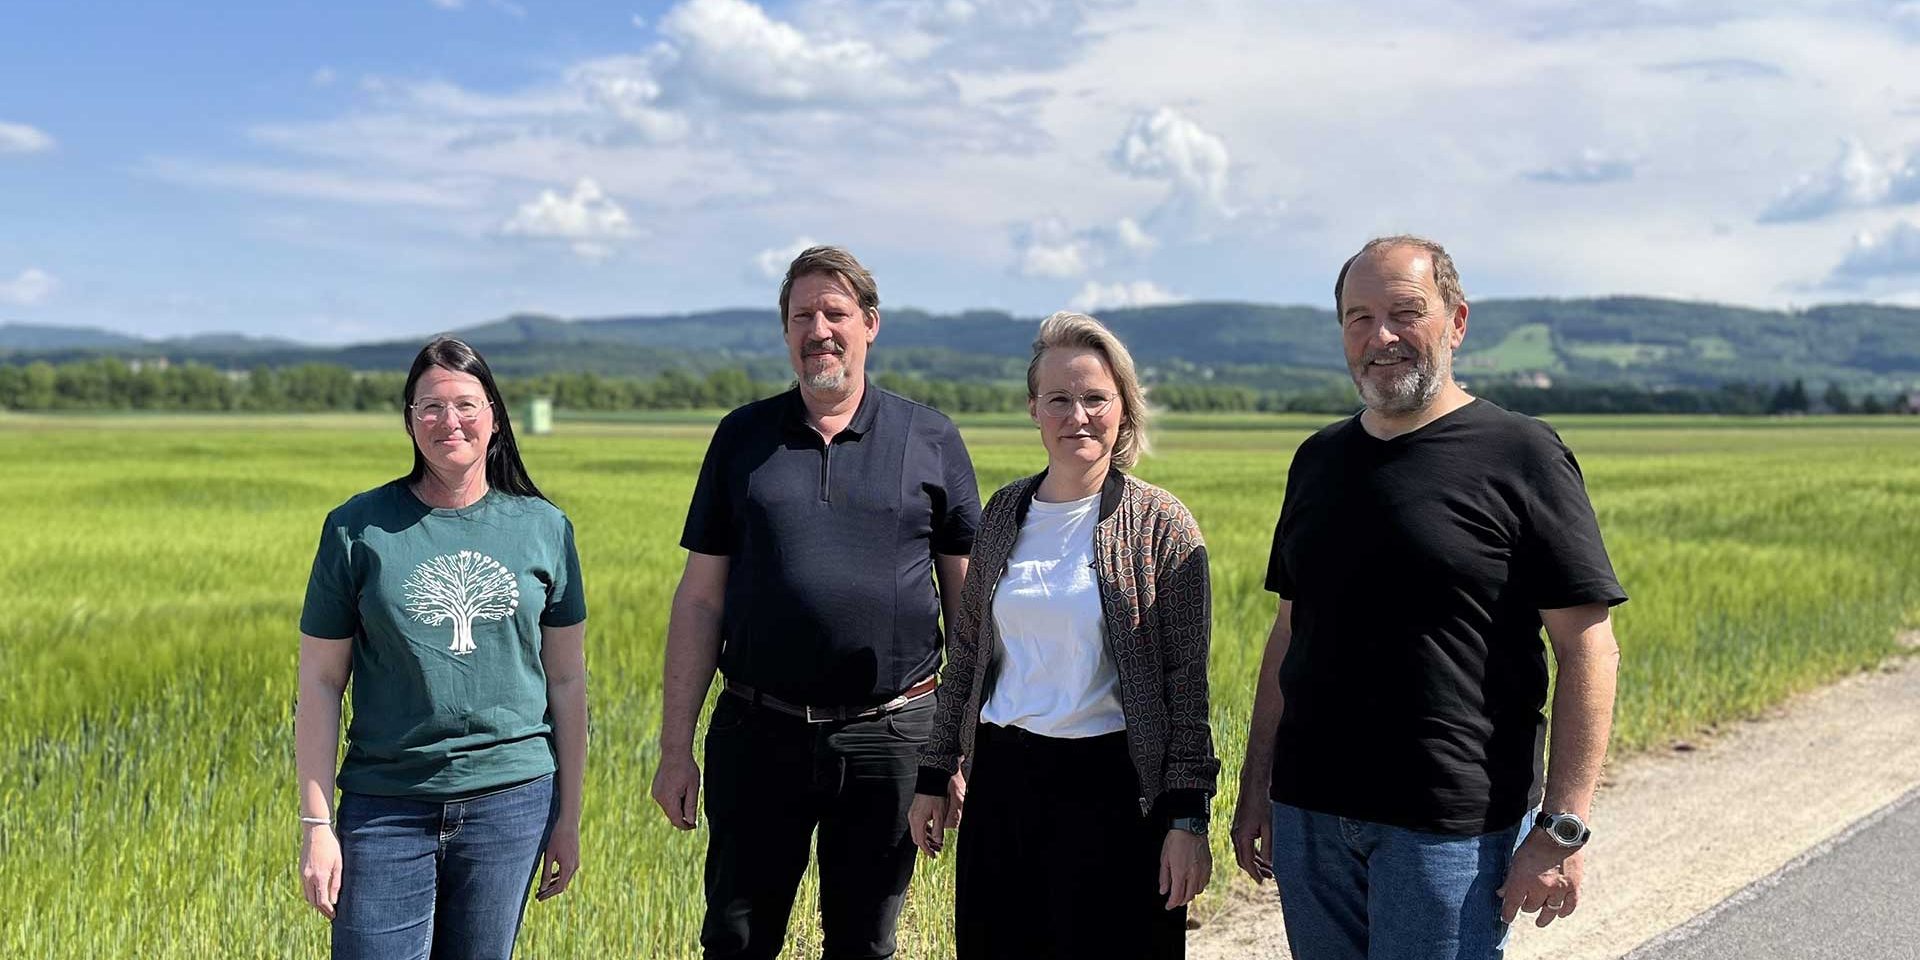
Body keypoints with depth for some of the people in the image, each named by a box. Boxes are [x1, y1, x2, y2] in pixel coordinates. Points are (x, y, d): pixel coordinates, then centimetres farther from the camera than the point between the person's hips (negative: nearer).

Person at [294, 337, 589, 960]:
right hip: (387, 807, -1)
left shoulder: (543, 528, 4)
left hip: (510, 800, 1)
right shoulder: (358, 528, -1)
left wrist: (567, 816, 9)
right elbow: (319, 683, 1)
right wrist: (316, 824, -3)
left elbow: (567, 680, 9)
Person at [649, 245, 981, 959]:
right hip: (758, 733, 1)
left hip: (888, 738, -1)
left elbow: (968, 598, 6)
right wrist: (676, 747, 2)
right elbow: (700, 600, 6)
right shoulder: (743, 438, 6)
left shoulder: (930, 440, 3)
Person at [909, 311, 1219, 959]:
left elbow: (1187, 682, -6)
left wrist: (1188, 816, -11)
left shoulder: (1159, 522, -6)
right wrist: (934, 775, 15)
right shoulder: (1006, 511, 7)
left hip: (1110, 784, -4)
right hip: (1001, 780, 4)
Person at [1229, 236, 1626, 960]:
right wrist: (1255, 788, 13)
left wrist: (1562, 828, -15)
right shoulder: (1318, 460, 11)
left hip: (1452, 824, -5)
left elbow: (1589, 649, -9)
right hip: (1309, 813, 5)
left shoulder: (1521, 457, -6)